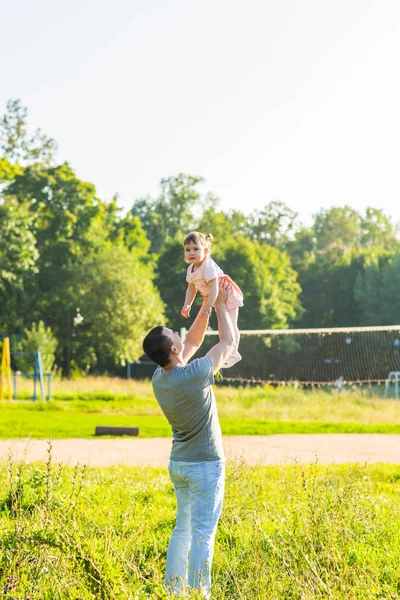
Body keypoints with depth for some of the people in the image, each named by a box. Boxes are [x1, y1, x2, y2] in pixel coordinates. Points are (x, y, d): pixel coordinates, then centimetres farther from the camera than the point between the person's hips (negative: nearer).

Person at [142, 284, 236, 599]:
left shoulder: (159, 378, -2)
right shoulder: (195, 374, -23)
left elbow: (193, 340, 14)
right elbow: (229, 342, -9)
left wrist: (206, 306, 10)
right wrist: (220, 305, 2)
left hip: (178, 464, 8)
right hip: (205, 466, -8)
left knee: (183, 528, 16)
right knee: (202, 534, -5)